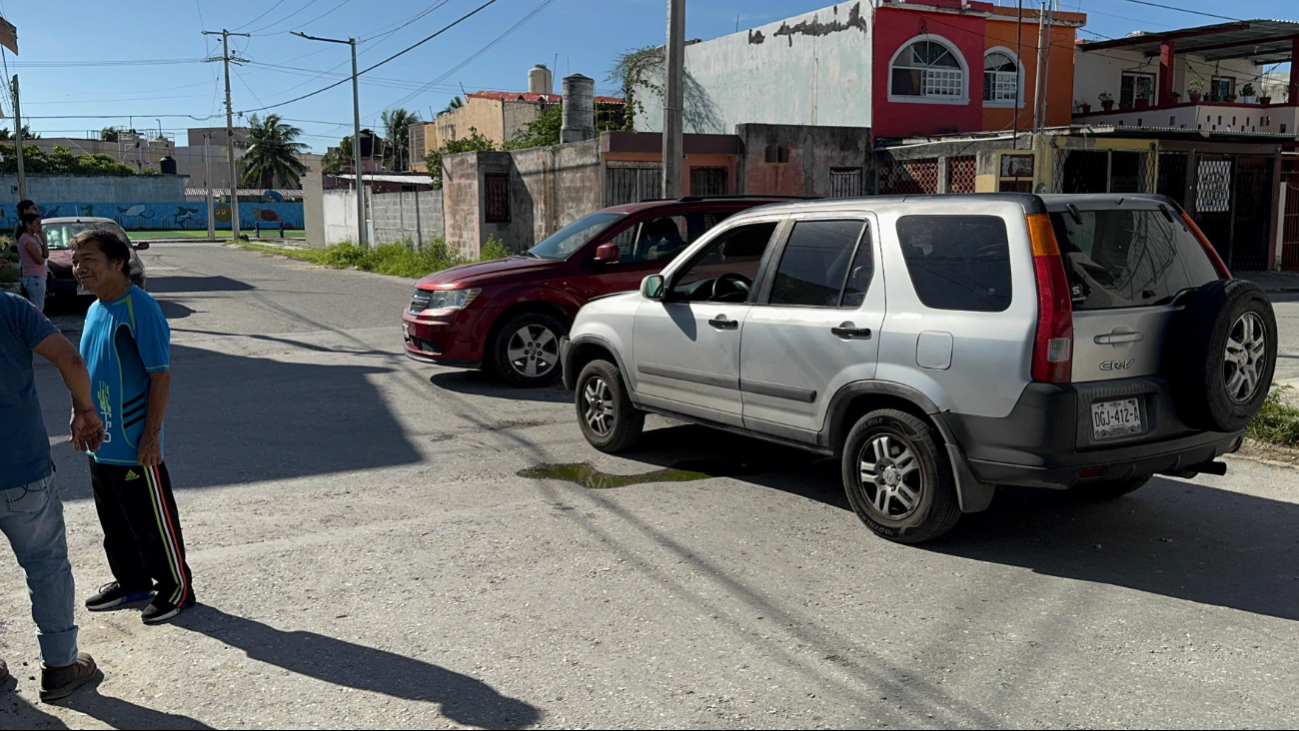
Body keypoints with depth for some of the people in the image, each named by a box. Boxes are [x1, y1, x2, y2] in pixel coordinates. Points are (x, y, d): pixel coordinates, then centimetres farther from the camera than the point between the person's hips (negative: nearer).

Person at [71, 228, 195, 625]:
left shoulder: (141, 309, -18)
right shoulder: (95, 309, 8)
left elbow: (161, 375, -19)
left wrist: (152, 435, -19)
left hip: (135, 447, -9)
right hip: (100, 443, 9)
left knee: (153, 523, 4)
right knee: (115, 522, 20)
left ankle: (176, 587, 19)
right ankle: (131, 582, 36)